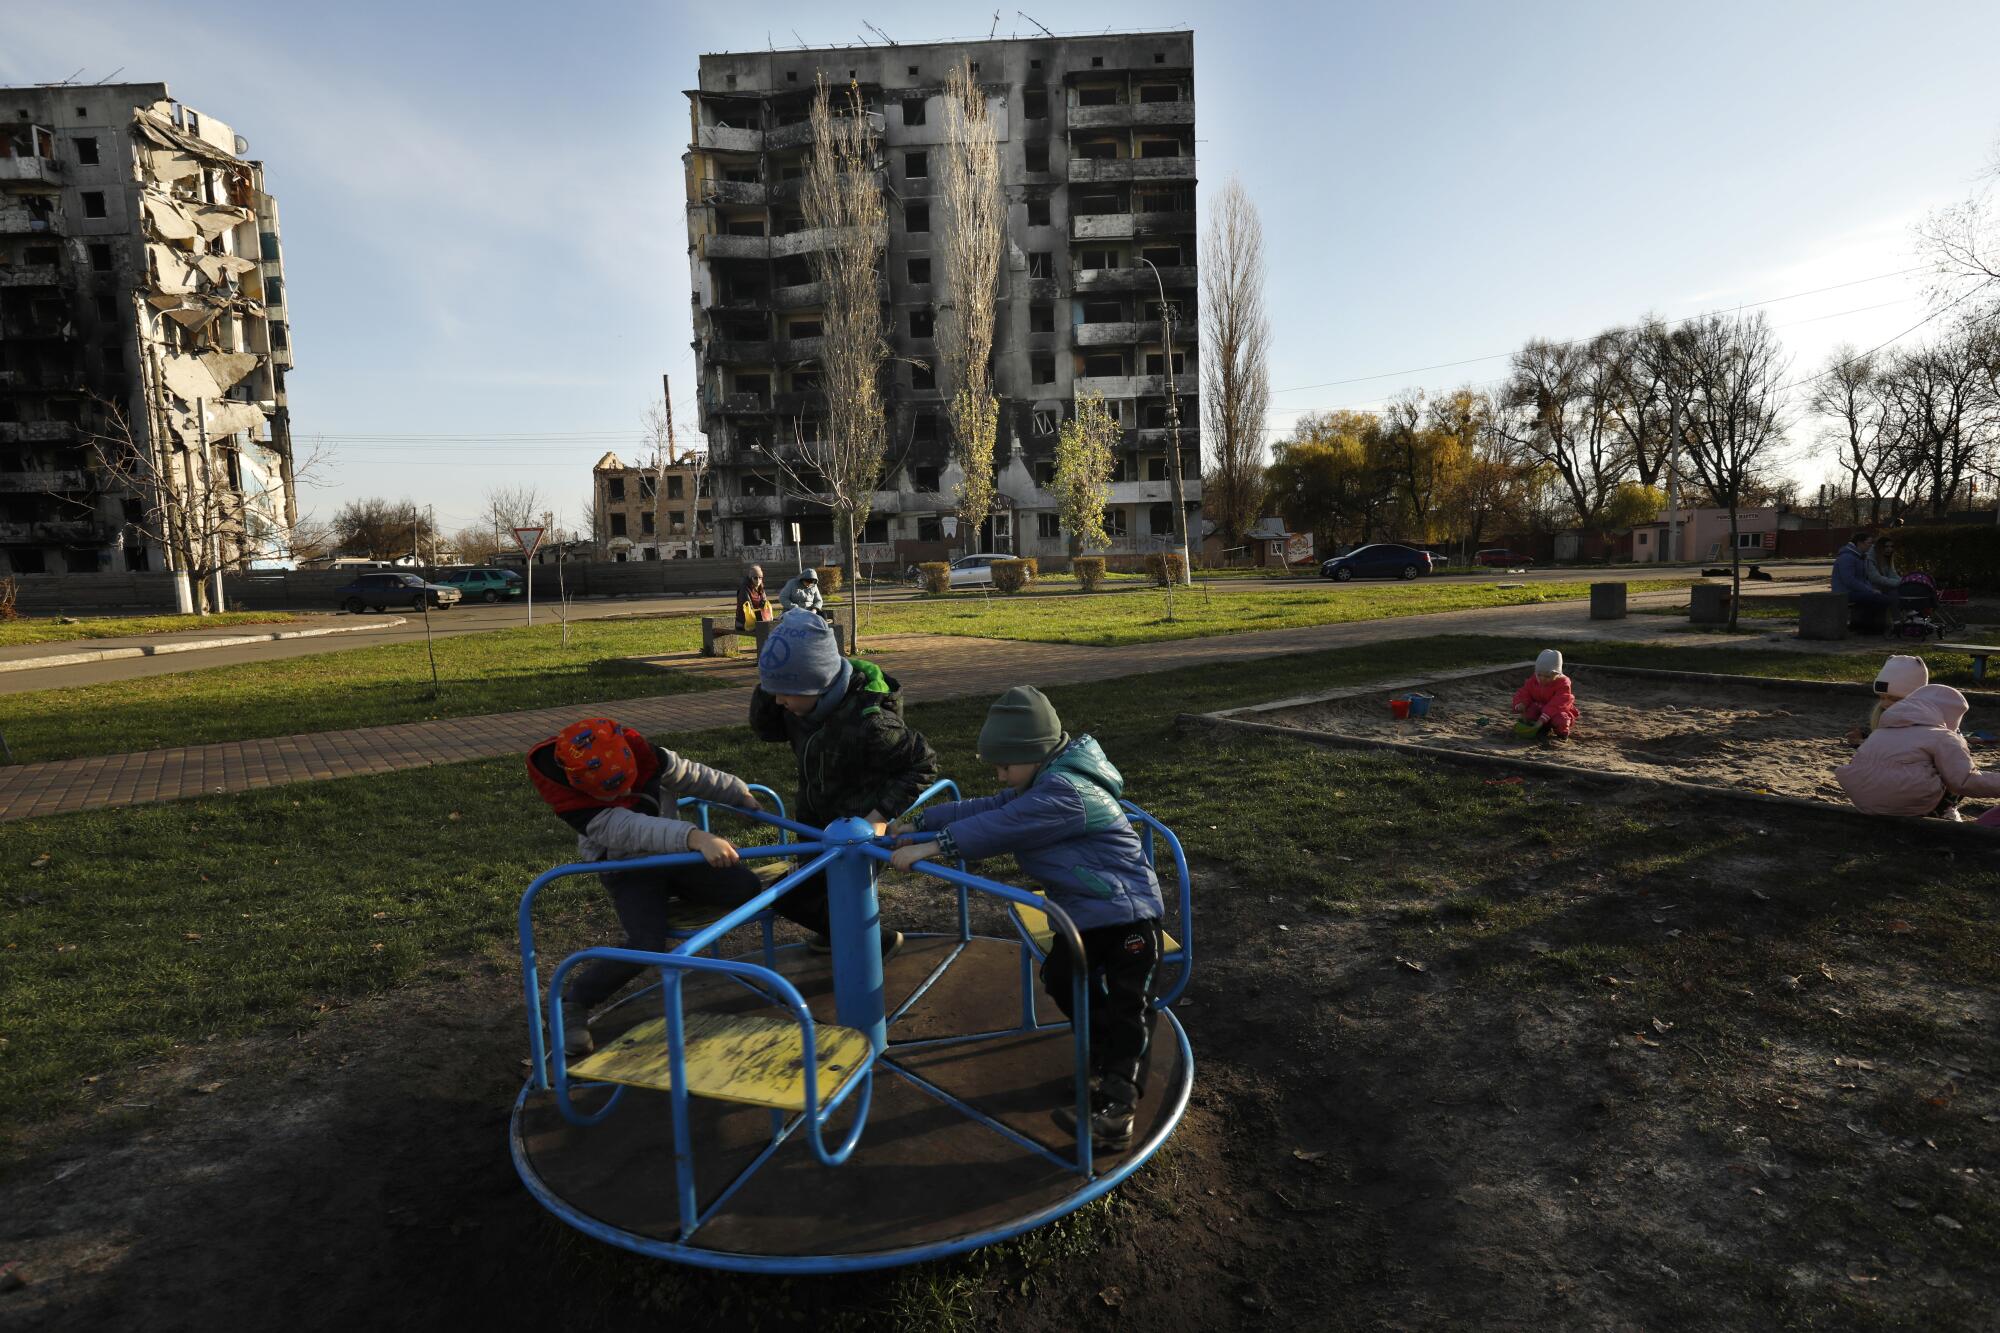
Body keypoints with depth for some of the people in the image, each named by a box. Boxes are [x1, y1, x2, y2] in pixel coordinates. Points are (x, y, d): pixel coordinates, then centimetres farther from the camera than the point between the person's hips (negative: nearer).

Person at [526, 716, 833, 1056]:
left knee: (750, 888, -16)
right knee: (647, 945, -28)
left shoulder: (639, 752, -20)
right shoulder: (566, 794, -28)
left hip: (676, 853, 3)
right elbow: (626, 830, -41)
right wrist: (696, 838, -54)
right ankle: (572, 1003, -7)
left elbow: (691, 776, -2)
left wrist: (741, 795, 9)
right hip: (629, 873, -3)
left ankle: (829, 917, 0)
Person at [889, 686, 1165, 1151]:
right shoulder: (1043, 785, 5)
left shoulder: (1065, 792, -27)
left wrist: (931, 846, -30)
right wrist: (920, 821, -1)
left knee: (1124, 1009, -5)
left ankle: (1115, 1112, -4)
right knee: (1063, 978, 17)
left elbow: (999, 828, -31)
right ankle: (1107, 1058, 36)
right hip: (1084, 912, 10)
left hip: (1127, 912, -10)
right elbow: (985, 808, 4)